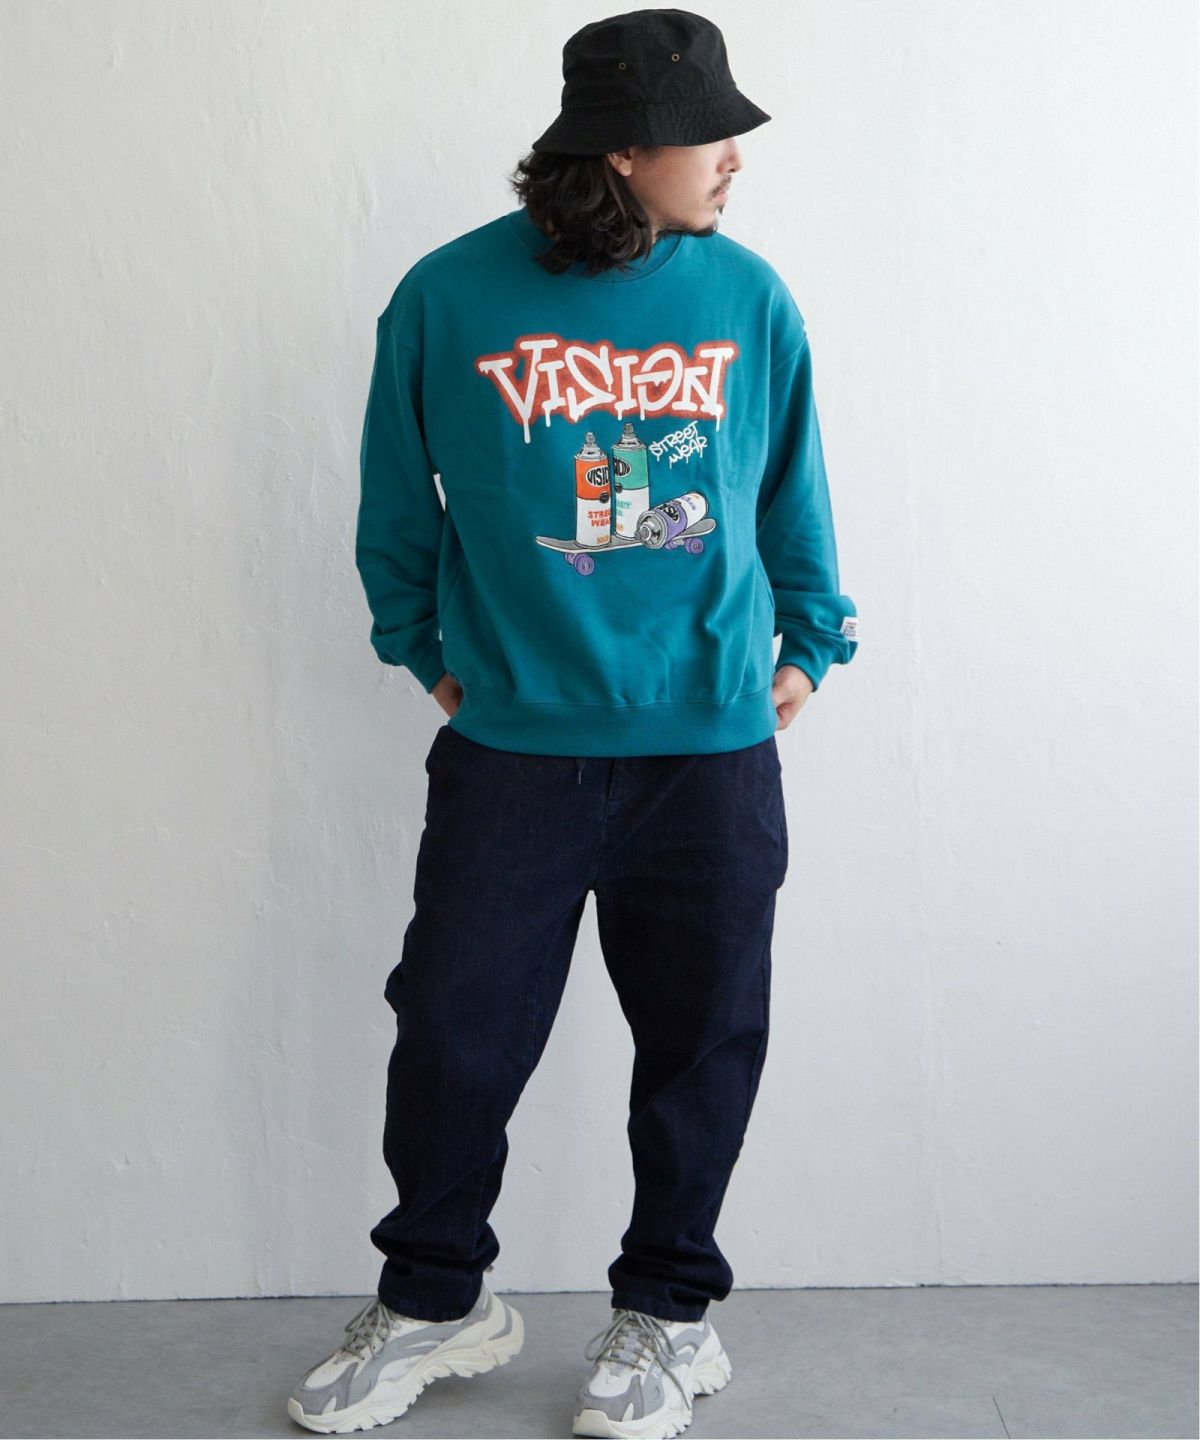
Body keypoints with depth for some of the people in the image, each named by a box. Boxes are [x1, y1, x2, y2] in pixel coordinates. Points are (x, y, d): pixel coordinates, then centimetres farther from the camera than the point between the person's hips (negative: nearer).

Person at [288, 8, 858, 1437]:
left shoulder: (748, 297, 1)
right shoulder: (449, 296, -5)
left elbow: (793, 491, 14)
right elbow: (397, 500, 8)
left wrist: (808, 640, 17)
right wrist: (425, 647, 12)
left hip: (713, 742, 2)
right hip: (510, 743, -1)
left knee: (700, 1041, 9)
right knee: (454, 1028, 4)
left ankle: (667, 1314, 28)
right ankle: (435, 1300, 27)